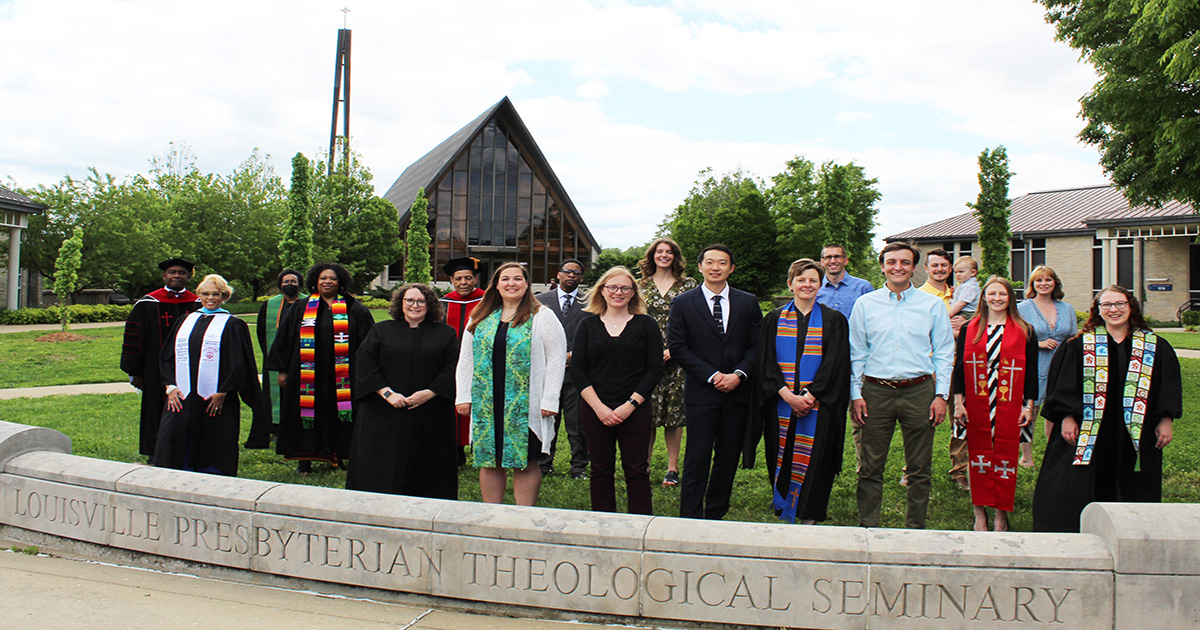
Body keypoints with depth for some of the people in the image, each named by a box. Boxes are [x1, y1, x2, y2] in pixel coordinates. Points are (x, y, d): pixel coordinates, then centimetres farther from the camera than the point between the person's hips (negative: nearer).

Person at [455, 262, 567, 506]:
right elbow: (465, 359, 15)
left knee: (525, 463, 1)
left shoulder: (541, 316, 1)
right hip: (485, 404, 4)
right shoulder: (480, 318, 12)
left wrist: (549, 400, -10)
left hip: (525, 406, -4)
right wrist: (463, 395, 6)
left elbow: (556, 358, -4)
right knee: (489, 461, 8)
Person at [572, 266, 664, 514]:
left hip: (635, 410, -1)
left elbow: (655, 369, -1)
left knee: (637, 470, 0)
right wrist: (599, 407, -9)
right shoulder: (588, 325, 7)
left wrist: (630, 405, -11)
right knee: (601, 470, 6)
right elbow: (577, 370, 2)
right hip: (594, 410, 2)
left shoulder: (646, 325, 4)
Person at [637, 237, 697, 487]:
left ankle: (672, 468, 10)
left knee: (675, 412, 1)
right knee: (647, 412, -2)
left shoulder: (688, 285, 6)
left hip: (676, 357, -1)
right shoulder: (641, 286, 11)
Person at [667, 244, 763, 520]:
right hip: (701, 392, -3)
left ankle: (716, 515, 23)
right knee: (697, 460, -4)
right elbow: (677, 347, -5)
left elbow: (757, 344, 6)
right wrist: (712, 376, -12)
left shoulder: (748, 303, 8)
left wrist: (739, 374, -11)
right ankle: (691, 519, 3)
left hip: (737, 392, 3)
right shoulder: (683, 303, 1)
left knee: (728, 458, 10)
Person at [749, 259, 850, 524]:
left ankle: (808, 518, 7)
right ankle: (784, 512, 18)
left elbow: (835, 364, -3)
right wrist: (787, 395, -12)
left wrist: (809, 397, -13)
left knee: (813, 462, -2)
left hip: (818, 405, -1)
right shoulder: (774, 320, 8)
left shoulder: (834, 320, 4)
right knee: (782, 460, 4)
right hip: (780, 405, 2)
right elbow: (766, 363, 2)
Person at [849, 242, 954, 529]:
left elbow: (944, 352, 7)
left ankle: (915, 528, 18)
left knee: (919, 468, 7)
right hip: (876, 392, 0)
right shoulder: (865, 304, 7)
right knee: (871, 467, 3)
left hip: (919, 390, 0)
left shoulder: (932, 305, 7)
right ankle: (868, 526, 13)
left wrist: (941, 395, -1)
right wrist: (856, 394, 0)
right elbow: (856, 353, 7)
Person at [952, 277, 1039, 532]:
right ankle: (980, 512, 12)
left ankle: (1001, 514, 11)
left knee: (1005, 458, 1)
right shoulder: (970, 329, 7)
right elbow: (959, 367, 6)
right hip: (976, 406, 1)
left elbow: (1031, 370, 6)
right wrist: (958, 402, 0)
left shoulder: (1024, 331, 5)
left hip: (1009, 406, -1)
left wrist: (1028, 405, 1)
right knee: (979, 455, 3)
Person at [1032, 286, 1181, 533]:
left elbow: (1170, 387, 9)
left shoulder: (1156, 347, 8)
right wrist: (1067, 417, -10)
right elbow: (1063, 385, -1)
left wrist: (1166, 420, 0)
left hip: (1135, 436, 2)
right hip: (1088, 434, -2)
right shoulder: (1079, 346, 3)